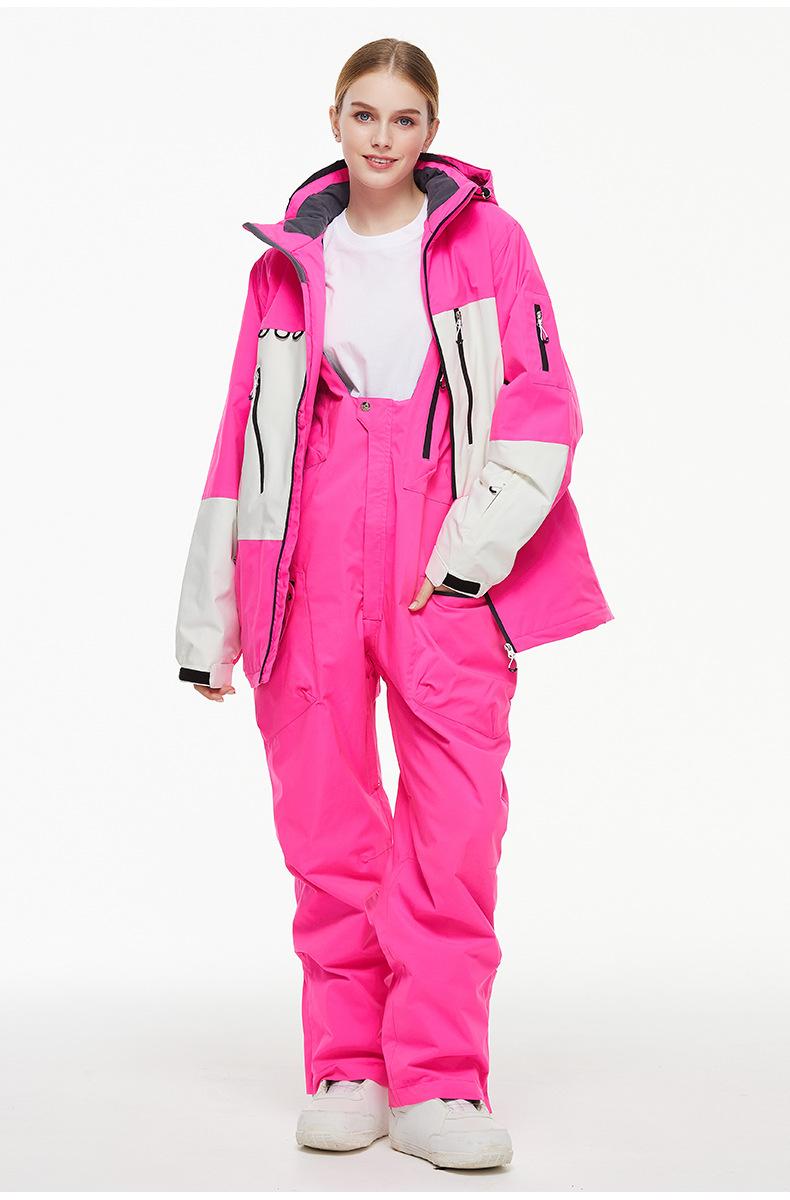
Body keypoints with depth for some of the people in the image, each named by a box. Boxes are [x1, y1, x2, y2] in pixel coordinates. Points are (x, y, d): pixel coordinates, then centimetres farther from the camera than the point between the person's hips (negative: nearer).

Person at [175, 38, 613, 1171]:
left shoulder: (486, 239, 8)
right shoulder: (287, 262, 14)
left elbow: (544, 405, 1)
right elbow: (244, 434, 14)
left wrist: (476, 546, -10)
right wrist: (207, 617, 12)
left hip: (448, 568, -2)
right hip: (312, 562, 2)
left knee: (456, 830, -9)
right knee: (326, 825, 1)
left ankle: (438, 1084, -2)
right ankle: (347, 1072, 12)